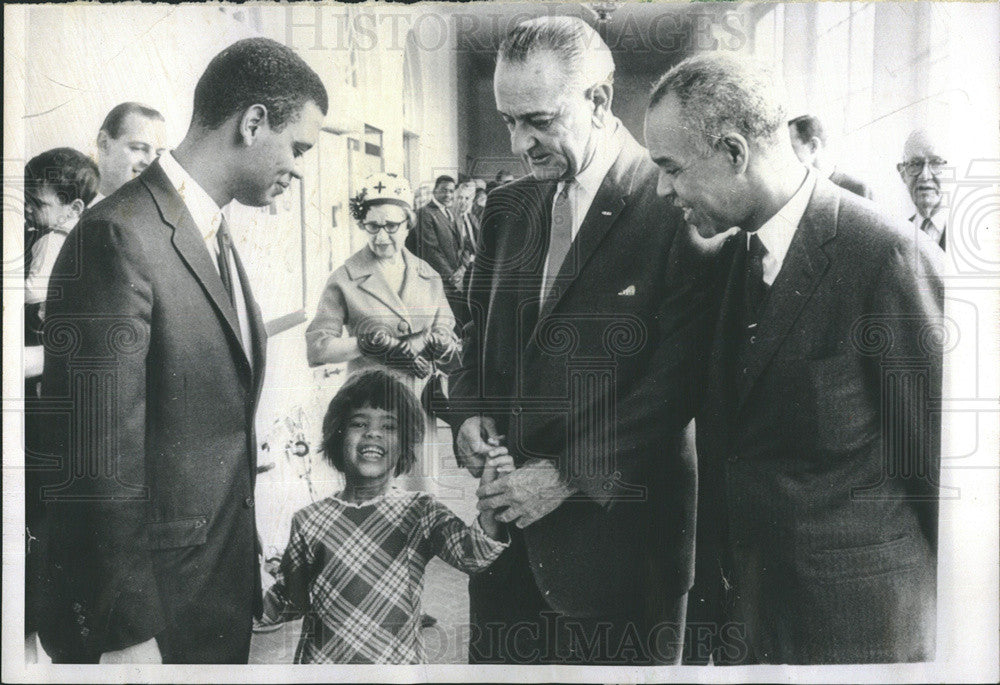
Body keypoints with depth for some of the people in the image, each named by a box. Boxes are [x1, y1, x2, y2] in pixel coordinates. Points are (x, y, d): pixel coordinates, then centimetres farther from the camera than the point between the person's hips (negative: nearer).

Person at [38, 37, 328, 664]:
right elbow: (102, 459, -22)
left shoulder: (215, 235, 11)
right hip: (150, 610, -8)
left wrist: (248, 568, 16)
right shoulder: (120, 236, -19)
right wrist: (126, 635, -19)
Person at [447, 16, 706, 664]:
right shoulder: (508, 207, 9)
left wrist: (568, 477, -18)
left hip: (619, 536, -6)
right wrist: (468, 412, -1)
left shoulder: (673, 211, -14)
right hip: (506, 525, 6)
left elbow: (677, 385, -17)